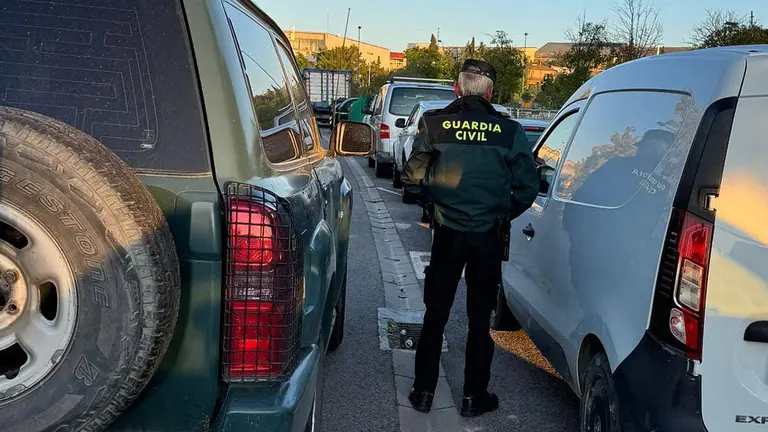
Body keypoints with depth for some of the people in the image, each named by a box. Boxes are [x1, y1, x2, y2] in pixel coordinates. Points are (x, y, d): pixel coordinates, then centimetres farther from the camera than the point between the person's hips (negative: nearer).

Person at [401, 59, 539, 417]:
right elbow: (528, 185, -3)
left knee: (435, 314, 14)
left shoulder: (434, 124, -7)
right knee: (480, 319, 13)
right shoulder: (508, 131, -6)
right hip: (487, 237, 0)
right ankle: (473, 397, 23)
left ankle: (423, 392, 22)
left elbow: (413, 178, -7)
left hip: (447, 233, 0)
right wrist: (506, 214, 12)